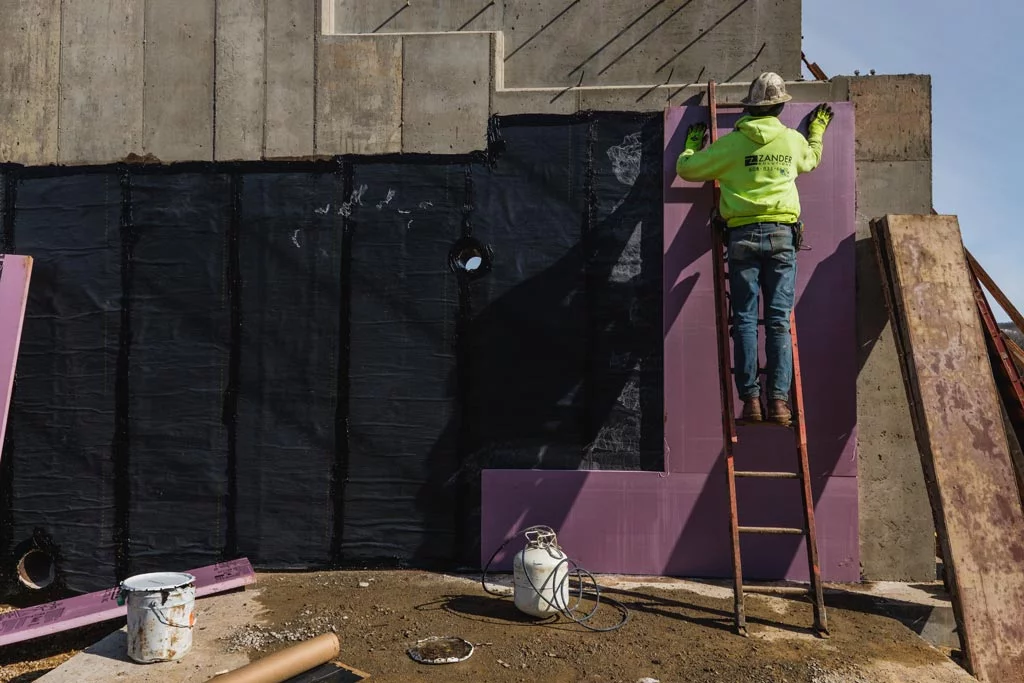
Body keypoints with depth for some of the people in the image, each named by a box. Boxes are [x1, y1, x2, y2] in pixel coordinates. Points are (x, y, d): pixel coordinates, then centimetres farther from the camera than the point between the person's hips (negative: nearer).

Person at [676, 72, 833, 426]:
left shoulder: (731, 142, 0)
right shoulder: (793, 139, 9)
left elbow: (686, 168, 8)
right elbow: (812, 159, 33)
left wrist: (693, 143, 28)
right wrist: (817, 130, 50)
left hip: (742, 236, -2)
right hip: (782, 234, 2)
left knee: (745, 320, 1)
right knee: (779, 320, 1)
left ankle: (750, 399, -3)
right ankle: (778, 399, -3)